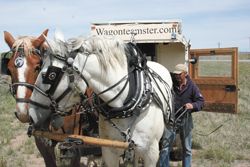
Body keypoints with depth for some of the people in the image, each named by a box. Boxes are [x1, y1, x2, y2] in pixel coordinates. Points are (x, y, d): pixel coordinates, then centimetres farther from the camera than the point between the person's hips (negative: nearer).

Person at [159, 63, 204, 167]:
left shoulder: (192, 86, -6)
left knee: (187, 148, 12)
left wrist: (193, 106, -23)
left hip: (185, 119, 1)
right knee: (165, 147, 2)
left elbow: (201, 101, -4)